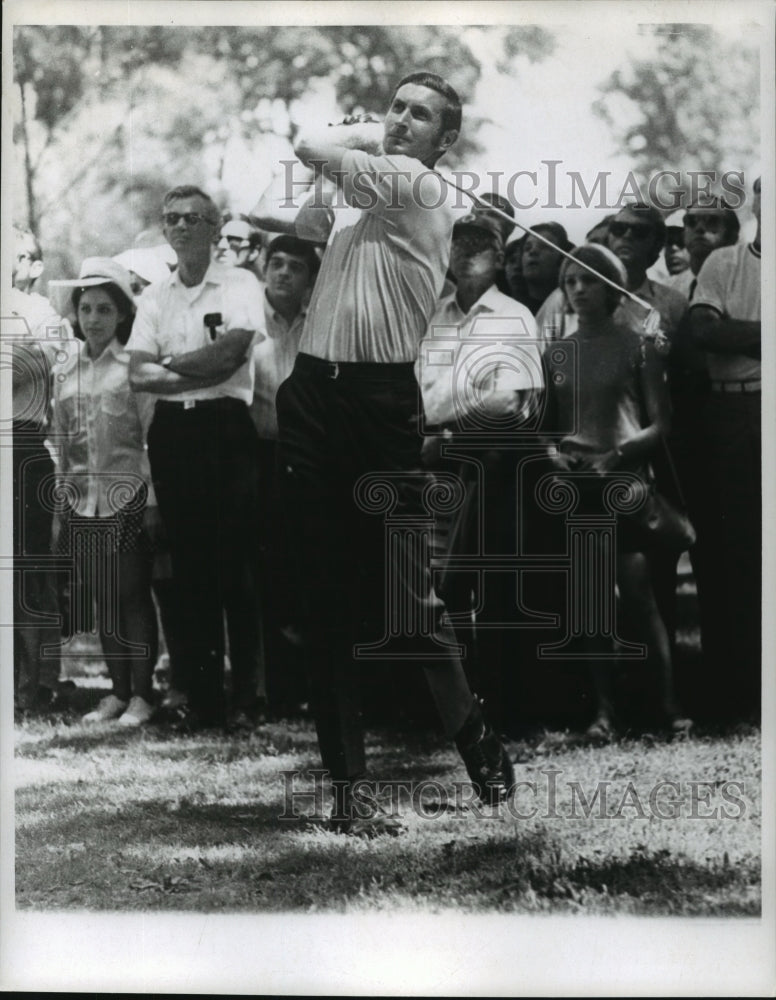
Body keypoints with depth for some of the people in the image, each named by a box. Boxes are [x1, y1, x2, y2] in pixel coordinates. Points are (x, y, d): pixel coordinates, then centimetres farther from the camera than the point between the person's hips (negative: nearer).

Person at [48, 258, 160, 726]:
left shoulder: (132, 367, -3)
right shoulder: (67, 371, 10)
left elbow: (151, 436, -5)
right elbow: (61, 443, 14)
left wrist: (153, 501, -10)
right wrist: (59, 505, 12)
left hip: (127, 498, -4)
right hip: (82, 502, 4)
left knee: (132, 596, -2)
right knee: (102, 598, 7)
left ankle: (142, 693, 5)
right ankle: (118, 691, 14)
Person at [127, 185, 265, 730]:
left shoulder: (240, 285, 0)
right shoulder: (154, 296, 13)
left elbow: (229, 353, -14)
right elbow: (139, 375, 2)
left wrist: (169, 364, -4)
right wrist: (203, 370, -10)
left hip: (225, 426, -4)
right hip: (173, 432, 4)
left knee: (237, 562, -5)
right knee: (190, 564, 5)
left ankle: (248, 688, 2)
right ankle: (204, 695, 8)